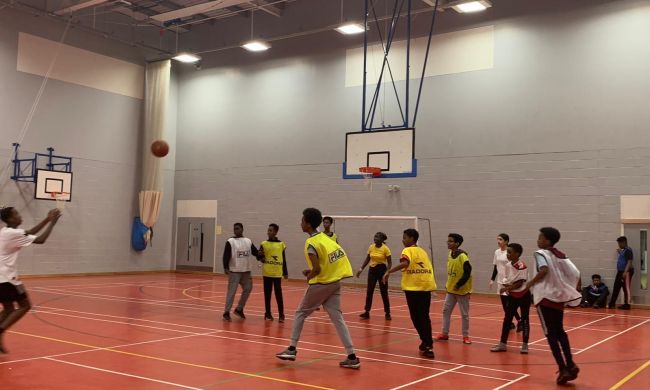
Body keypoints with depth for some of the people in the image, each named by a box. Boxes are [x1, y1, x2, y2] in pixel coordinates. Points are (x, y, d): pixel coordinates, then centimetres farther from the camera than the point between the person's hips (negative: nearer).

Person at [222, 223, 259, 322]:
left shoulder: (248, 241, 9)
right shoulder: (230, 242, -4)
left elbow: (255, 252, 9)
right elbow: (226, 255, -10)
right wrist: (226, 268, -19)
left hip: (246, 271, 5)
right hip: (234, 271, -5)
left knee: (247, 289, 9)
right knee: (231, 292, -7)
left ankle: (239, 309, 25)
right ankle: (226, 312, 0)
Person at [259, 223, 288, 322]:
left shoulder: (281, 244, 4)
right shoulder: (264, 244, 4)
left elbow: (284, 259, 8)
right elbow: (260, 257, 5)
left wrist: (285, 272, 6)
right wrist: (261, 255, -18)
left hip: (278, 273, -1)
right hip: (267, 272, 1)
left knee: (278, 293, -2)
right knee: (267, 293, 6)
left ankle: (281, 314, 3)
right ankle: (268, 314, 14)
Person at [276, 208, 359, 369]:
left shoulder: (311, 243, -14)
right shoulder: (325, 237, 10)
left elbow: (317, 269, -20)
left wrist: (309, 276, 0)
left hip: (321, 284, -7)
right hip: (335, 282, 7)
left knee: (300, 313, 12)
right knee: (337, 318, 6)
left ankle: (292, 349, 18)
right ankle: (352, 357, 1)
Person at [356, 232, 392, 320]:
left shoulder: (386, 248, -12)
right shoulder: (371, 247, 2)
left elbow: (389, 262, -10)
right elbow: (367, 259, 13)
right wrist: (361, 269, 5)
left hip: (382, 270, -4)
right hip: (372, 270, 4)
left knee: (384, 292, 1)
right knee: (369, 291, 1)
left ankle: (387, 313, 12)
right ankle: (367, 312, 6)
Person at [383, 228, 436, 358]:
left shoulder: (408, 250, -2)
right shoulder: (422, 251, 18)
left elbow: (405, 263, -22)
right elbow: (429, 267, 16)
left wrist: (388, 272, -21)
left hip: (413, 288, -6)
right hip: (427, 286, 6)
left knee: (416, 317, 4)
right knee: (424, 317, 14)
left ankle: (427, 344, 4)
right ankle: (427, 344, 13)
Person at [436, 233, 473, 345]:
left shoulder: (462, 256, -19)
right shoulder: (450, 255, 5)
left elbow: (468, 272, -21)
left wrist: (459, 285, -21)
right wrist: (449, 284, 12)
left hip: (462, 290, -8)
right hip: (451, 289, 8)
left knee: (464, 314, 4)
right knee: (446, 310, 10)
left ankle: (466, 336, 15)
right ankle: (445, 333, 20)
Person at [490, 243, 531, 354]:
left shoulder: (522, 266, -20)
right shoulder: (508, 265, 1)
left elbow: (520, 283, -21)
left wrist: (507, 288, -22)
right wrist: (505, 286, -14)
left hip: (523, 295, -6)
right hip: (512, 296, 7)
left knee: (524, 319, 3)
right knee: (507, 319, 6)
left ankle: (525, 345, 13)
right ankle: (503, 344, 12)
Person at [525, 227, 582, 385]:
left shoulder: (541, 253, -8)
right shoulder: (561, 255, 13)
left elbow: (544, 270, -27)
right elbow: (576, 273, 9)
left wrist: (531, 283, -17)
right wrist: (575, 291, 20)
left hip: (545, 296, -7)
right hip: (559, 296, 7)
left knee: (551, 334, 0)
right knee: (559, 331, 19)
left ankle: (563, 369, -3)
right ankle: (570, 364, 10)